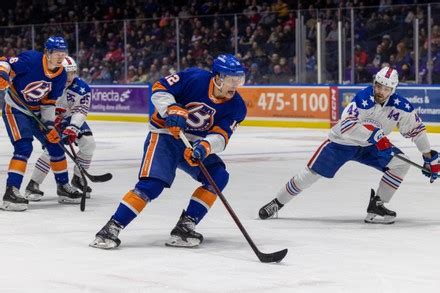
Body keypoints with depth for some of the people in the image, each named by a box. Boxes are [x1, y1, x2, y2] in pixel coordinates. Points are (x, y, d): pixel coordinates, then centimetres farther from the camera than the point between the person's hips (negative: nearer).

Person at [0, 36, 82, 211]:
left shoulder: (61, 76, -6)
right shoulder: (31, 59, -25)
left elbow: (49, 102, -1)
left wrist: (49, 125, -10)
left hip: (35, 112, 7)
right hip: (15, 109, -7)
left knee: (55, 144, 8)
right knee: (24, 147, -23)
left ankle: (63, 187, 23)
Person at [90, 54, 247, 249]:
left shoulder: (236, 106, -8)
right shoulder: (195, 78, -19)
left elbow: (221, 136, -17)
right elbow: (159, 89, -14)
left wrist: (205, 147, -37)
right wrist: (171, 109, -30)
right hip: (165, 134, -5)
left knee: (218, 176, -13)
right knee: (152, 184, -22)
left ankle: (184, 227, -8)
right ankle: (111, 229, -19)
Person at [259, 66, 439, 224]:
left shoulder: (400, 106, -16)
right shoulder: (364, 98, -29)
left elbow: (416, 129, -3)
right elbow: (346, 125, -41)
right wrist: (373, 135, -51)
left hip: (369, 147, 4)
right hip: (342, 142, -4)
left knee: (401, 163, -16)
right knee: (311, 173, -5)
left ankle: (376, 207, -9)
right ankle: (277, 203, 14)